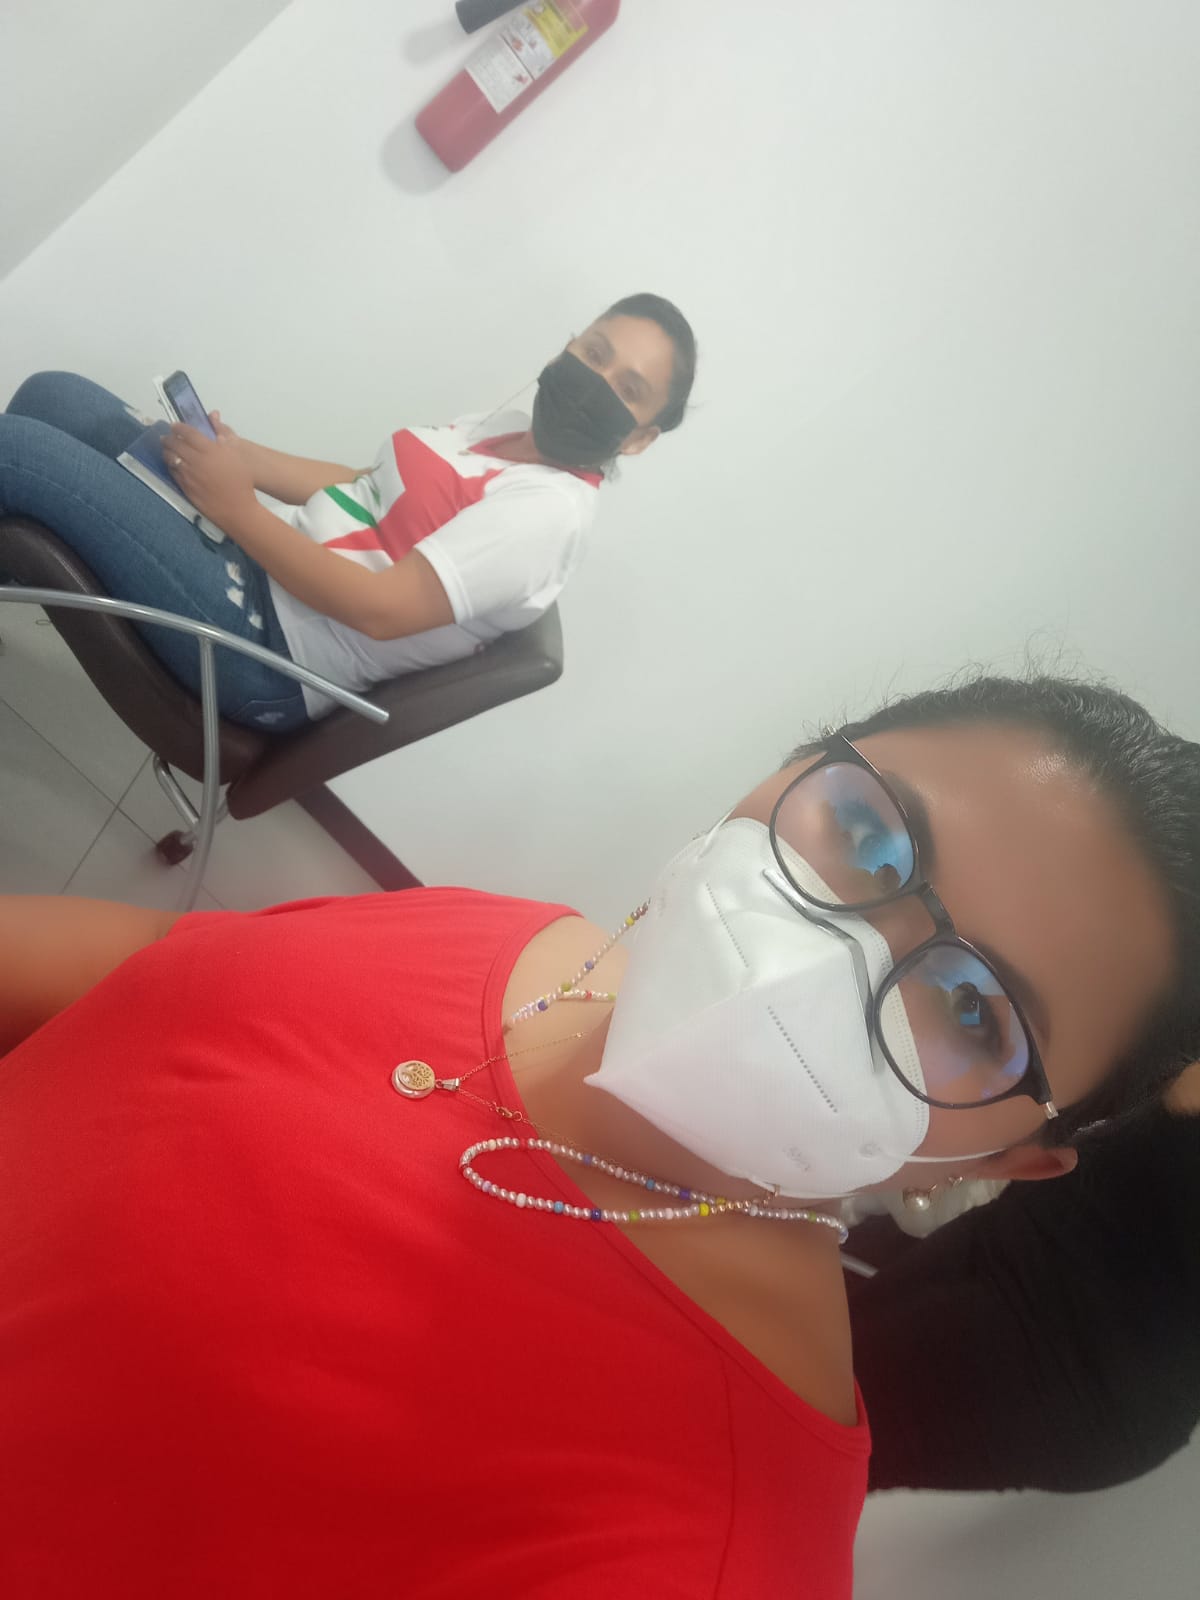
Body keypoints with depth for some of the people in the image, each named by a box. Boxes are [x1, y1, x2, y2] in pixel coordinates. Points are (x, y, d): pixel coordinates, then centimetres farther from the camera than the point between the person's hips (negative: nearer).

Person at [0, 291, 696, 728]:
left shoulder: (551, 511, -18)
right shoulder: (496, 436, 12)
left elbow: (381, 609, -24)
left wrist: (237, 506, -18)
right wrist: (240, 456, 1)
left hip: (266, 645, -9)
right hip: (260, 553, 9)